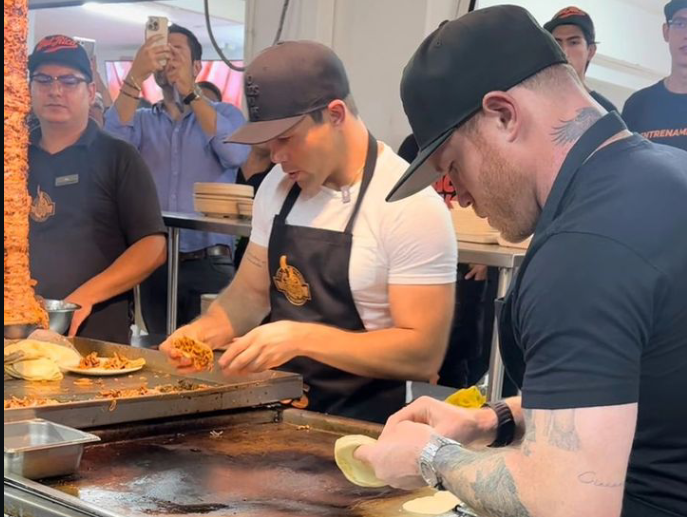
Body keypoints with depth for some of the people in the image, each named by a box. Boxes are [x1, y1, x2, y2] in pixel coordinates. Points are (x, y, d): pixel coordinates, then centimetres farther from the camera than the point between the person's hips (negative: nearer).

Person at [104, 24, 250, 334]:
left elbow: (236, 154, -15)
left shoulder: (225, 114, 7)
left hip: (208, 263, -2)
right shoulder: (142, 119, 12)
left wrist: (190, 92, -19)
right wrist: (135, 76, -19)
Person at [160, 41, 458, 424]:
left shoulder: (411, 205, -16)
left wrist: (302, 338, -26)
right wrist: (206, 331, -4)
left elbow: (425, 354, -19)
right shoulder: (278, 186, 5)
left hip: (362, 429, -6)